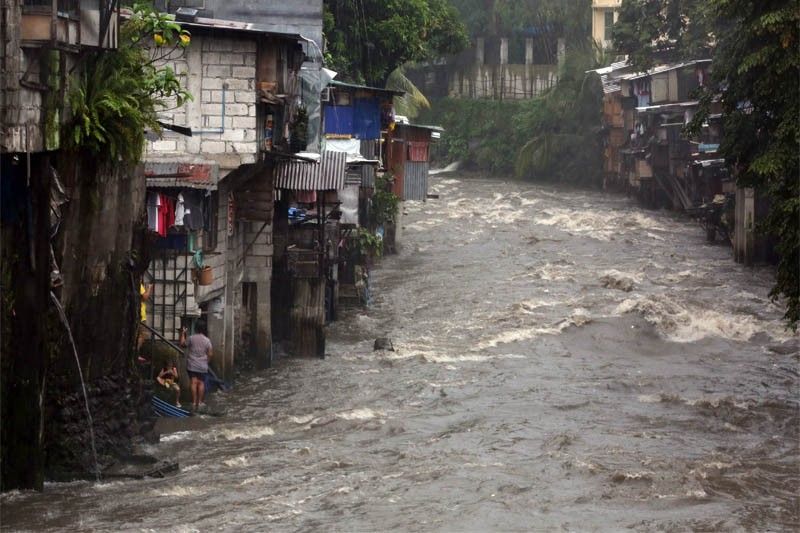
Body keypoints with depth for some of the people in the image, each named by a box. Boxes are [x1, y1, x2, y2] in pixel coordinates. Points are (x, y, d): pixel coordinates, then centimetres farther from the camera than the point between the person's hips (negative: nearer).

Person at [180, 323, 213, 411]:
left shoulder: (191, 338, -6)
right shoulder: (207, 340, -5)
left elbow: (182, 344, 8)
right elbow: (210, 354, -5)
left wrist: (183, 333, 17)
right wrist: (207, 361, 13)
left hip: (192, 365, 0)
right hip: (202, 366, 0)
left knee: (194, 382, -1)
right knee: (201, 383, 8)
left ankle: (194, 403, -4)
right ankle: (200, 402, 9)